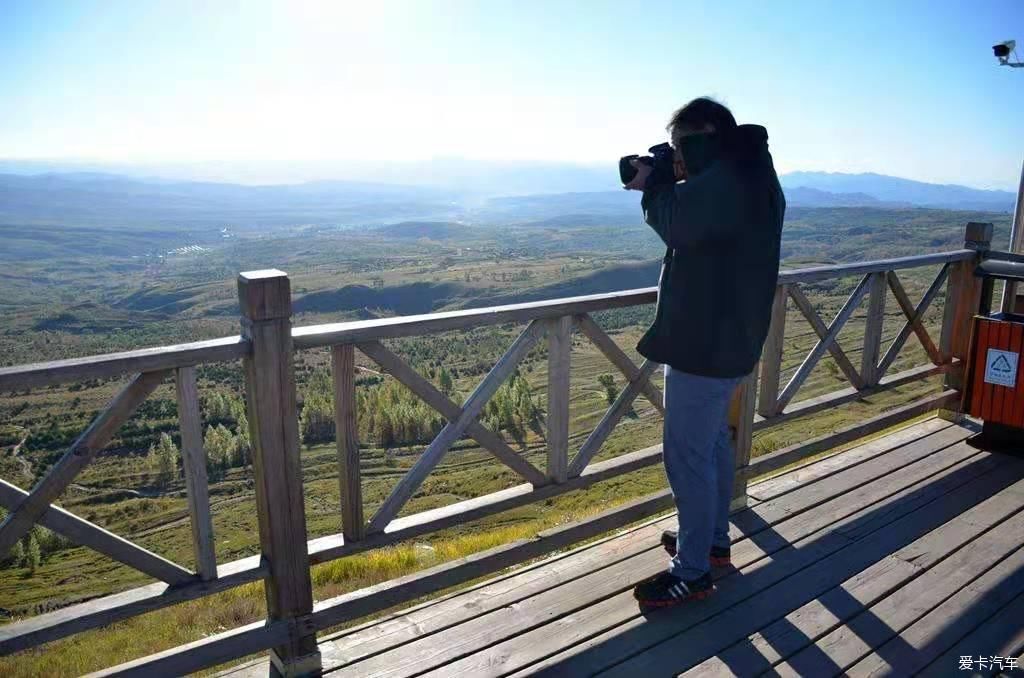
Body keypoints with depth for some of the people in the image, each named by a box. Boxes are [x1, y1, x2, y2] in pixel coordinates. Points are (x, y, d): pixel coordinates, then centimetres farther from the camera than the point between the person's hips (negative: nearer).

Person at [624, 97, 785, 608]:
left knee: (688, 456, -2)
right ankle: (713, 539, 37)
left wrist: (652, 184, -13)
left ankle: (692, 572, 12)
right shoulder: (750, 176, 14)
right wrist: (667, 185, 2)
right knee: (713, 440, 21)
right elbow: (696, 223, 17)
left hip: (705, 343, -11)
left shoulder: (728, 178, -21)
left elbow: (678, 221, -34)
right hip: (728, 336, 11)